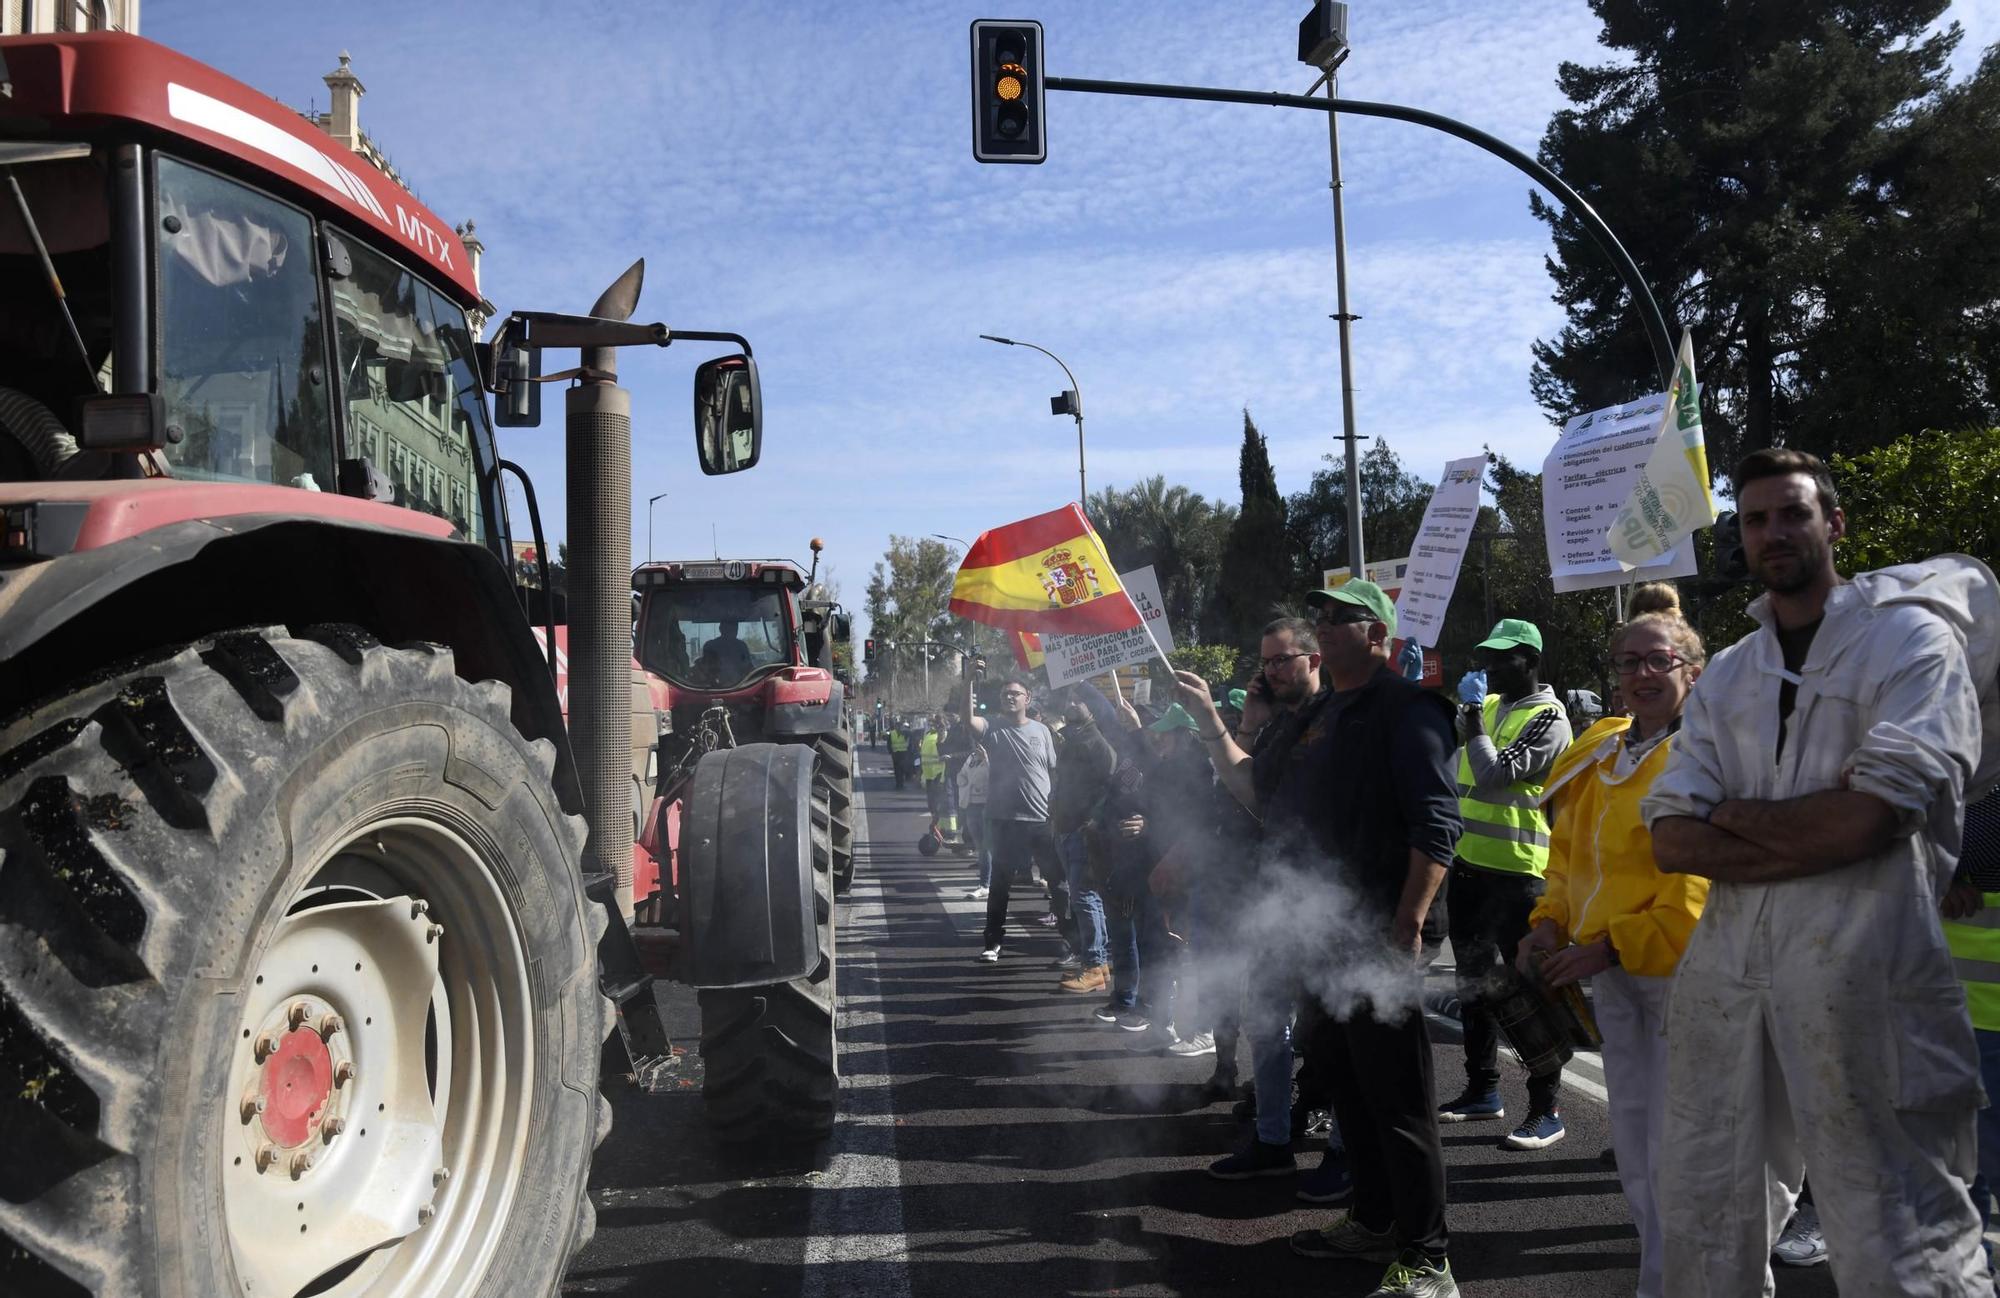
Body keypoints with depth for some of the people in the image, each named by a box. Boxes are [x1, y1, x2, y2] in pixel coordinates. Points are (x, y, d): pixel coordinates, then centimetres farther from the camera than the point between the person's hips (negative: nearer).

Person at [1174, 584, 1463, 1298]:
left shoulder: (1404, 708, -11)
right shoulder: (1309, 715, 15)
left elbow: (1436, 826, -18)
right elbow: (1256, 789, 20)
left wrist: (1406, 927, -22)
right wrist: (1211, 721, 13)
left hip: (1381, 937, -8)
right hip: (1322, 930, 9)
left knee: (1397, 1097, -2)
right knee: (1347, 1083, 19)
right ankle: (1375, 1220, 35)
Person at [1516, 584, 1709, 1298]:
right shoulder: (1597, 753, 11)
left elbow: (1704, 884, -18)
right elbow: (1569, 857, 18)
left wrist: (1610, 946, -20)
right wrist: (1550, 922, 1)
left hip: (1679, 970, -7)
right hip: (1611, 972, 7)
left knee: (1672, 1151, -3)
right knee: (1631, 1138, 16)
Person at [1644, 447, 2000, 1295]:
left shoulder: (1911, 639, -1)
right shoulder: (1727, 677, 14)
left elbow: (1864, 819, -15)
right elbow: (1671, 842, 4)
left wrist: (1732, 815, -1)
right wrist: (1811, 840, -9)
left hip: (1864, 977, -6)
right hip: (1727, 970, 6)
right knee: (1705, 1229, 15)